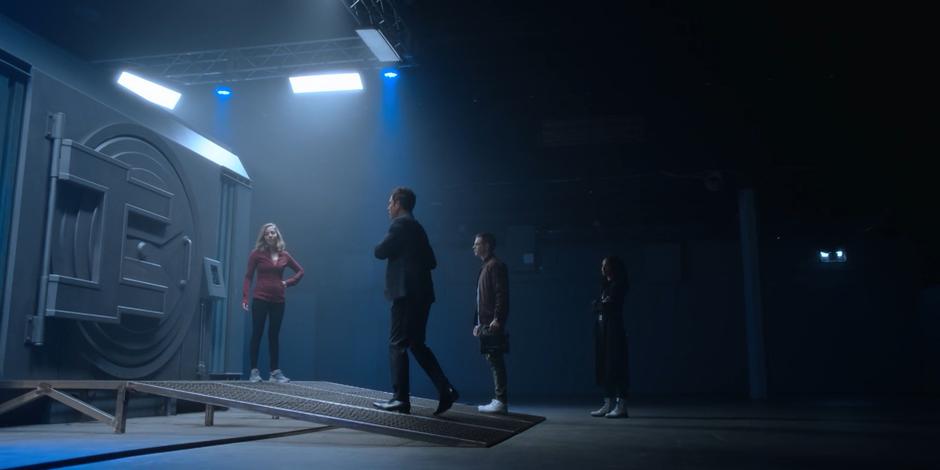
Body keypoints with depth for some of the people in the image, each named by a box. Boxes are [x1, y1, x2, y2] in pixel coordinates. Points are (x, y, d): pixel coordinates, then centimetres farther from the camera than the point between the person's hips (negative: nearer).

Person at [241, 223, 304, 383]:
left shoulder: (284, 255, 6)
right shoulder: (257, 254, -3)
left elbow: (300, 271, 17)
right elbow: (248, 277, -5)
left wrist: (288, 282, 3)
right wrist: (245, 297, -15)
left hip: (278, 300, 3)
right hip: (260, 299, -3)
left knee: (274, 335, 8)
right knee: (257, 334, 0)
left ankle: (275, 372, 12)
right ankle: (254, 371, 5)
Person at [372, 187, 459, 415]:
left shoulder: (400, 224, -6)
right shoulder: (416, 227, 21)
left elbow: (380, 252, -10)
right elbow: (431, 262, 22)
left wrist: (388, 248, 10)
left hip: (406, 292, -9)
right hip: (421, 293, 9)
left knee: (397, 345, -4)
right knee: (417, 345, 12)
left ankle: (400, 399, -3)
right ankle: (445, 390, 5)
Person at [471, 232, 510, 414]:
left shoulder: (495, 265, -7)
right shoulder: (485, 267, 22)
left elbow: (502, 294, -16)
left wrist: (497, 319, -23)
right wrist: (479, 323, 21)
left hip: (493, 323, -10)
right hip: (486, 323, 10)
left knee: (495, 360, -10)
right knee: (494, 361, 9)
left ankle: (500, 402, -9)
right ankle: (498, 401, 12)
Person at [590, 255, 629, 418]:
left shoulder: (619, 285, -6)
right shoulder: (606, 285, 18)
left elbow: (609, 305, -15)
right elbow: (598, 307, 12)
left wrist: (598, 305, 1)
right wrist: (601, 305, -7)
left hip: (614, 330, -8)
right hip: (602, 328, 8)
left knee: (615, 366, -8)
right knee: (603, 367, 7)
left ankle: (621, 406, -6)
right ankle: (609, 404, 12)